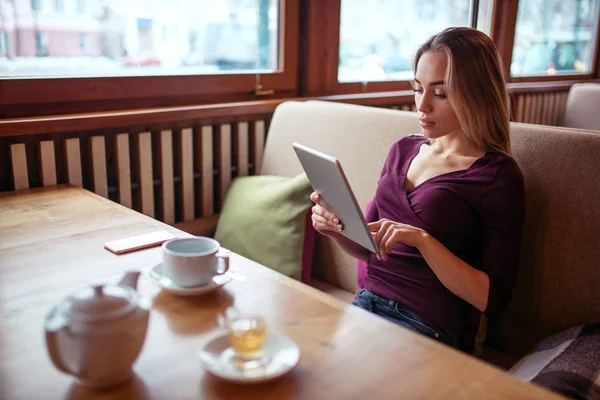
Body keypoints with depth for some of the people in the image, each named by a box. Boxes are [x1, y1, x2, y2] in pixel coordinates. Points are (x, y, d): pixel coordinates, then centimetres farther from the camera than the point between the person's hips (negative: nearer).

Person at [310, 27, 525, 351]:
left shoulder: (498, 175, -7)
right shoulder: (404, 149, 12)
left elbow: (492, 299, -11)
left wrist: (422, 240, -21)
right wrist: (337, 229, -4)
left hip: (431, 327, -5)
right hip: (366, 301, 6)